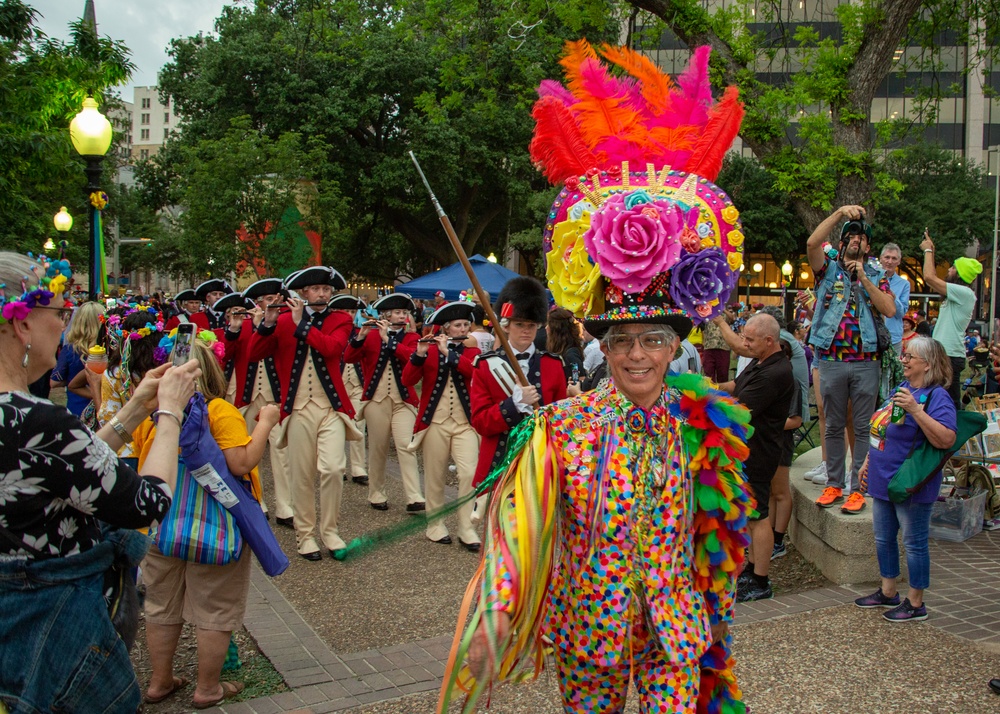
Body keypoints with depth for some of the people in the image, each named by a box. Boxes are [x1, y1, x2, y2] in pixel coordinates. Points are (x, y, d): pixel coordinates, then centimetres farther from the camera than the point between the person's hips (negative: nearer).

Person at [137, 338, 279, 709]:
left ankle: (160, 681, 33)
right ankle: (207, 689, 21)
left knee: (162, 607, 20)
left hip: (160, 526, 5)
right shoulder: (221, 411, -18)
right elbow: (241, 464, -24)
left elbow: (142, 465, 9)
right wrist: (265, 423, -13)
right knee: (215, 611, 11)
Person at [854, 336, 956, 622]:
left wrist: (916, 410, -35)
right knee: (883, 539, 18)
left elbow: (946, 440, -30)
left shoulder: (936, 396, -17)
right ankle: (888, 593, 33)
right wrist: (869, 461, 20)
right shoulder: (901, 388, 9)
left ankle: (915, 603, 17)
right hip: (884, 481, 9)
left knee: (914, 543, 4)